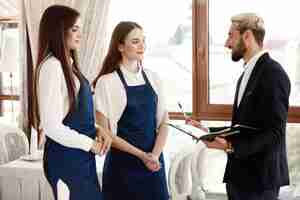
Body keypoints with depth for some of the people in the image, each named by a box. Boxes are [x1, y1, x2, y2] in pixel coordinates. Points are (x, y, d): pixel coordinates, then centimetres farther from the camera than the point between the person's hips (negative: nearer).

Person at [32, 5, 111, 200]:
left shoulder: (68, 64, 10)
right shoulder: (51, 66, -17)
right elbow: (51, 126, -21)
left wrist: (97, 130, 2)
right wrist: (90, 144, -12)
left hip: (81, 156, 9)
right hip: (65, 157, -8)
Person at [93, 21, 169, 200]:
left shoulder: (153, 78, 4)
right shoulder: (107, 82, -9)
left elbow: (163, 122, 5)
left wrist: (155, 155, -10)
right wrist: (141, 155, -13)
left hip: (154, 163, 4)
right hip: (123, 164, -4)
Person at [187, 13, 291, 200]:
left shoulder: (273, 74, -15)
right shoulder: (248, 74, 14)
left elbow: (274, 133, -21)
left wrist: (231, 146, -27)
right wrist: (208, 131, 6)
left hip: (259, 177, -8)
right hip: (240, 175, 9)